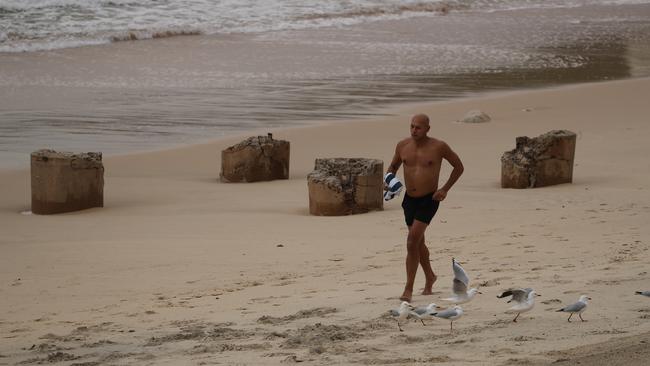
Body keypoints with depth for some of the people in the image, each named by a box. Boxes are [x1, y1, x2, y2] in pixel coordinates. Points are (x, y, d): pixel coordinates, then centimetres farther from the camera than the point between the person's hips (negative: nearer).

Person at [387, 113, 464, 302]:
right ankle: (429, 277, 43)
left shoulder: (438, 147, -12)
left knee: (413, 240, -18)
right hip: (409, 199, 5)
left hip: (429, 200, -5)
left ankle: (408, 289, -15)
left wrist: (445, 189, -9)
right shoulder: (403, 145, -1)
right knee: (418, 243, 18)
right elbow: (393, 167, 17)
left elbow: (459, 167, 0)